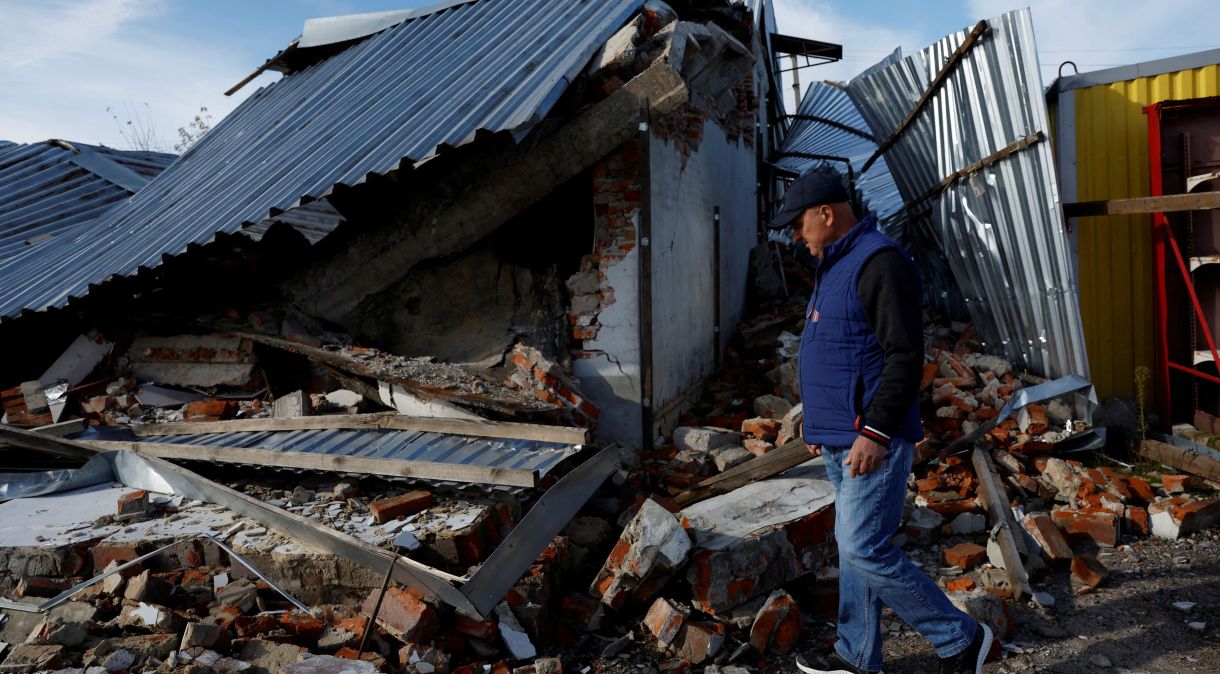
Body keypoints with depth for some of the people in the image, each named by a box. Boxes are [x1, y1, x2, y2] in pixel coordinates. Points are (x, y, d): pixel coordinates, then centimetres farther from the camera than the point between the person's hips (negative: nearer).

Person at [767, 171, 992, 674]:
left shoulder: (879, 262, -15)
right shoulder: (835, 266, 17)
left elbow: (905, 356, -21)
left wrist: (875, 431, -23)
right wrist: (821, 423, 23)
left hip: (873, 438, -10)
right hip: (841, 439, 10)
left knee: (863, 548, -8)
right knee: (854, 545, 15)